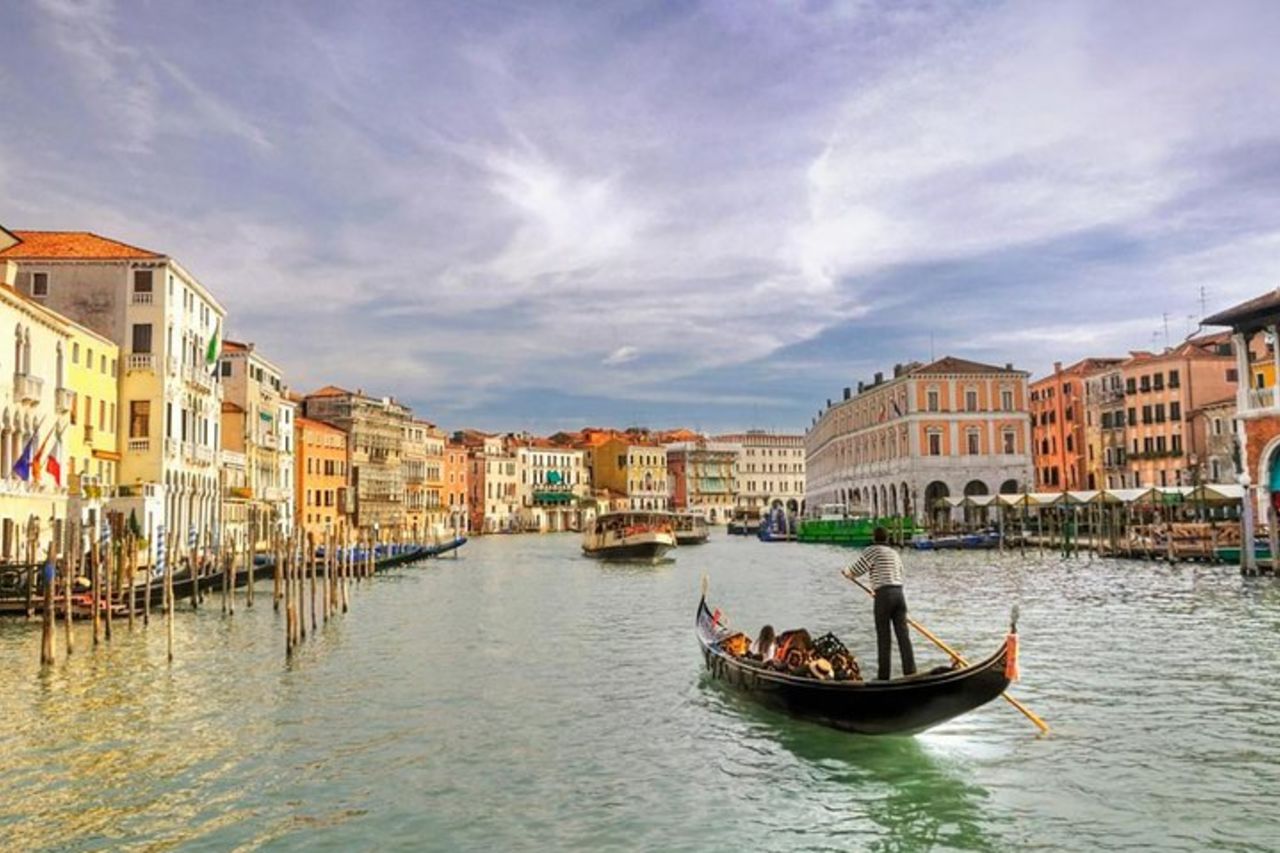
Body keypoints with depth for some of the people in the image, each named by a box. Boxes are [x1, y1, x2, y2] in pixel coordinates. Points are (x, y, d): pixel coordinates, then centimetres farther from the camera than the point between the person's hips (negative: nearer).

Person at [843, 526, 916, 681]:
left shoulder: (873, 550, -3)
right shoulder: (895, 553, 19)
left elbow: (856, 571, -3)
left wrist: (847, 572, 19)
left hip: (884, 595, -6)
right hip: (899, 594, 6)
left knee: (883, 637, 0)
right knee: (903, 635, 3)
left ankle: (884, 675, 4)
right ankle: (910, 672, -1)